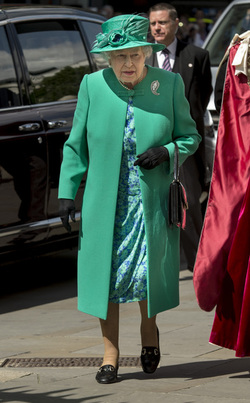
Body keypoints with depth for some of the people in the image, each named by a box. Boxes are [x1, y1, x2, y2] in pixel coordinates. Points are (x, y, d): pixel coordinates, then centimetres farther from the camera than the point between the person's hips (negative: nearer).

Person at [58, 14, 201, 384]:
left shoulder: (170, 84, -3)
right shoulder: (93, 86, -2)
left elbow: (190, 136, 4)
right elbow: (77, 143, 5)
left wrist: (165, 151, -16)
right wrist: (67, 192, 1)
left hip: (152, 201, 0)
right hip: (106, 202, 0)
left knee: (150, 268, 5)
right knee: (105, 271, 1)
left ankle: (149, 329, 35)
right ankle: (110, 353, 14)